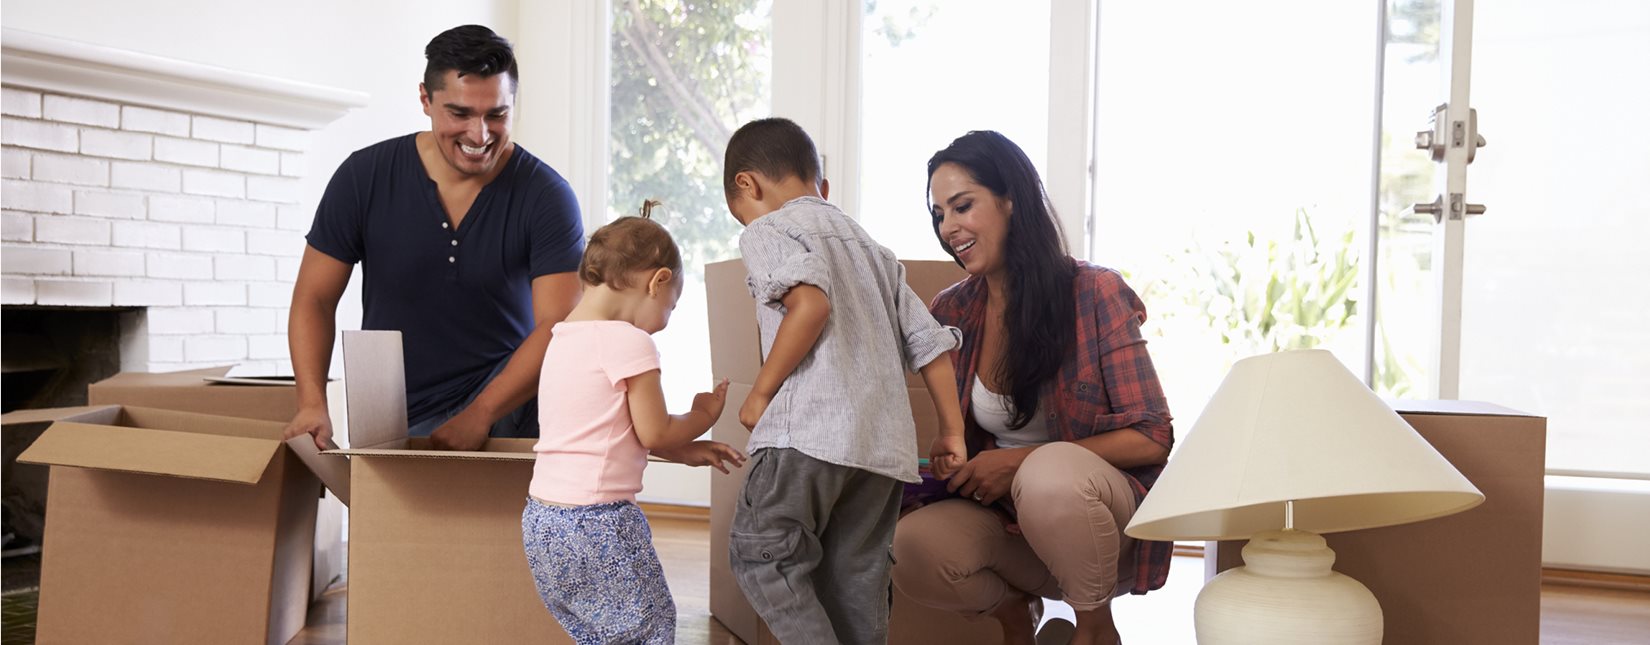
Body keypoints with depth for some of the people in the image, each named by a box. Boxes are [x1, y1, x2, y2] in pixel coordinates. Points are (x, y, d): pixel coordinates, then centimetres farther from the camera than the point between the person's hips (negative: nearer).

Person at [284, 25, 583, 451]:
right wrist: (312, 404, -15)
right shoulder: (364, 177, -5)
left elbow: (559, 326, -17)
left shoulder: (546, 196, -11)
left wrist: (479, 416, -28)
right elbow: (314, 298, 1)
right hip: (392, 425, 1)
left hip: (508, 408, -1)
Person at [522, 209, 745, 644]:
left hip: (541, 521, 9)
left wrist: (684, 450, 17)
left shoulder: (562, 338, 11)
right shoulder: (628, 342, -15)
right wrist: (702, 417, 8)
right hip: (596, 523, -9)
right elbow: (654, 432, -10)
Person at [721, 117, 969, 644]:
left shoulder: (766, 231, 5)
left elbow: (811, 301, -16)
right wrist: (951, 431, 23)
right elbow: (930, 340, 21)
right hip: (887, 442, 8)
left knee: (758, 553, 1)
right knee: (856, 579, 10)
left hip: (810, 429, -7)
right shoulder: (869, 246, 28)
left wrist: (760, 392, -8)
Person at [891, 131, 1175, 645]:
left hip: (1103, 515, -3)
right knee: (911, 549, -28)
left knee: (1051, 470, -38)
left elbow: (1151, 438, -12)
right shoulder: (952, 312, 3)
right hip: (1004, 520, 4)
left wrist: (1021, 462, -18)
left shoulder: (1094, 294, -10)